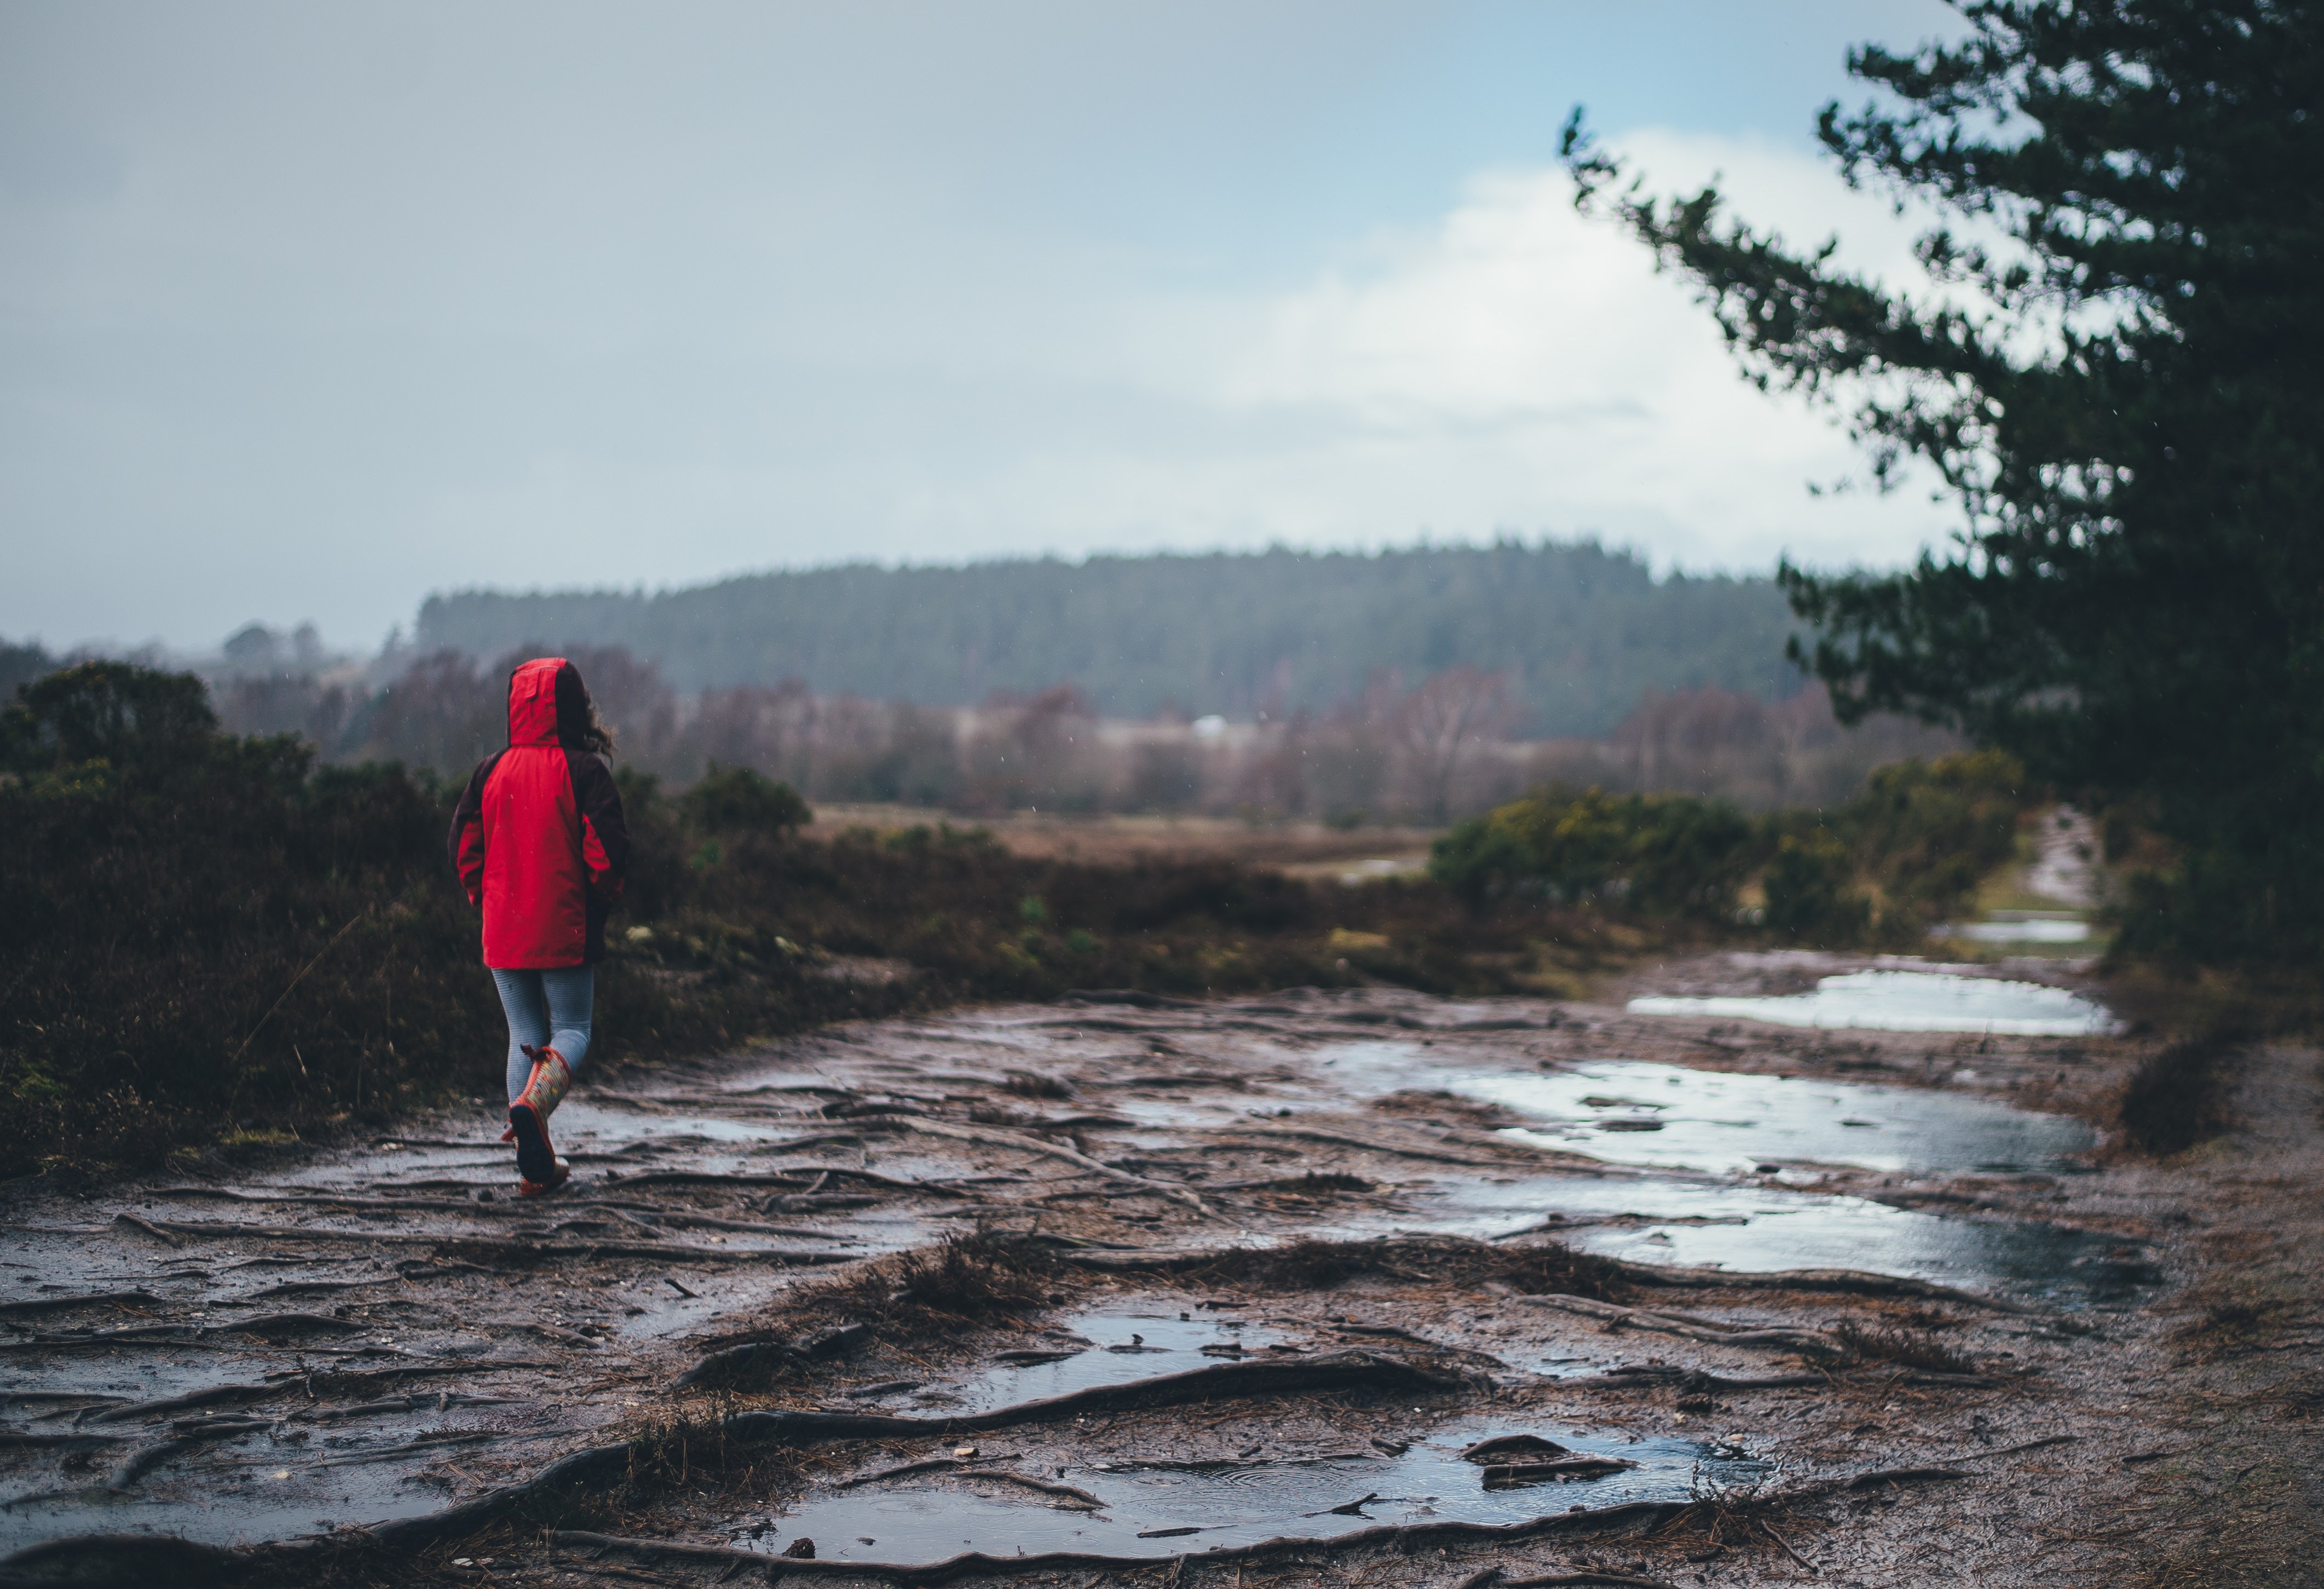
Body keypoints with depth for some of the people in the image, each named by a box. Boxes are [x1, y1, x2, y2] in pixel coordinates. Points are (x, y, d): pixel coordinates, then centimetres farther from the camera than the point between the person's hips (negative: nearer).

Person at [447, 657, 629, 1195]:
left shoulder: (491, 771, 1)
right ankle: (535, 1099, -24)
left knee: (525, 1035, 13)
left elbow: (463, 848, 3)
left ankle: (536, 1168, 9)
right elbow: (608, 848, -14)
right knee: (573, 1029, 10)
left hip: (503, 933, 3)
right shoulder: (584, 771, -9)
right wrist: (602, 899, 3)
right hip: (566, 930, -3)